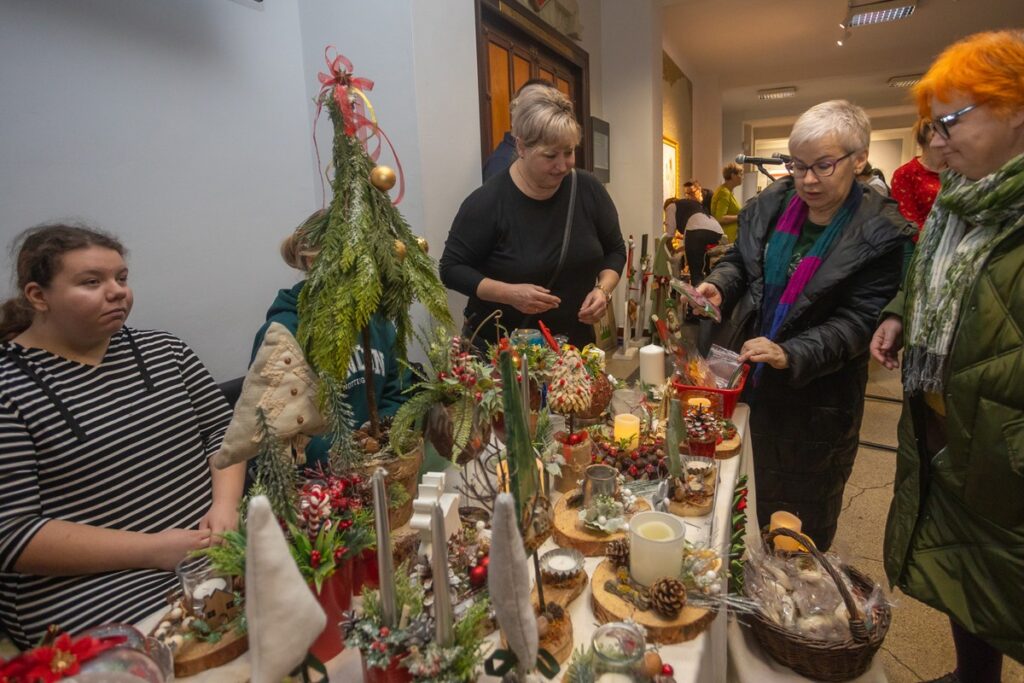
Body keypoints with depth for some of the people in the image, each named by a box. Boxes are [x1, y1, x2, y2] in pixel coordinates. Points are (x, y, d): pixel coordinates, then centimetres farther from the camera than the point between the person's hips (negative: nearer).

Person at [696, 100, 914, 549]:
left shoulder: (880, 234, -13)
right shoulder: (772, 204, 1)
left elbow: (857, 322, -17)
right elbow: (739, 261, 13)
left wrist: (790, 355, -31)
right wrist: (719, 285, -9)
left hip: (815, 398, -4)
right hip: (747, 378, 4)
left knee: (801, 521, 14)